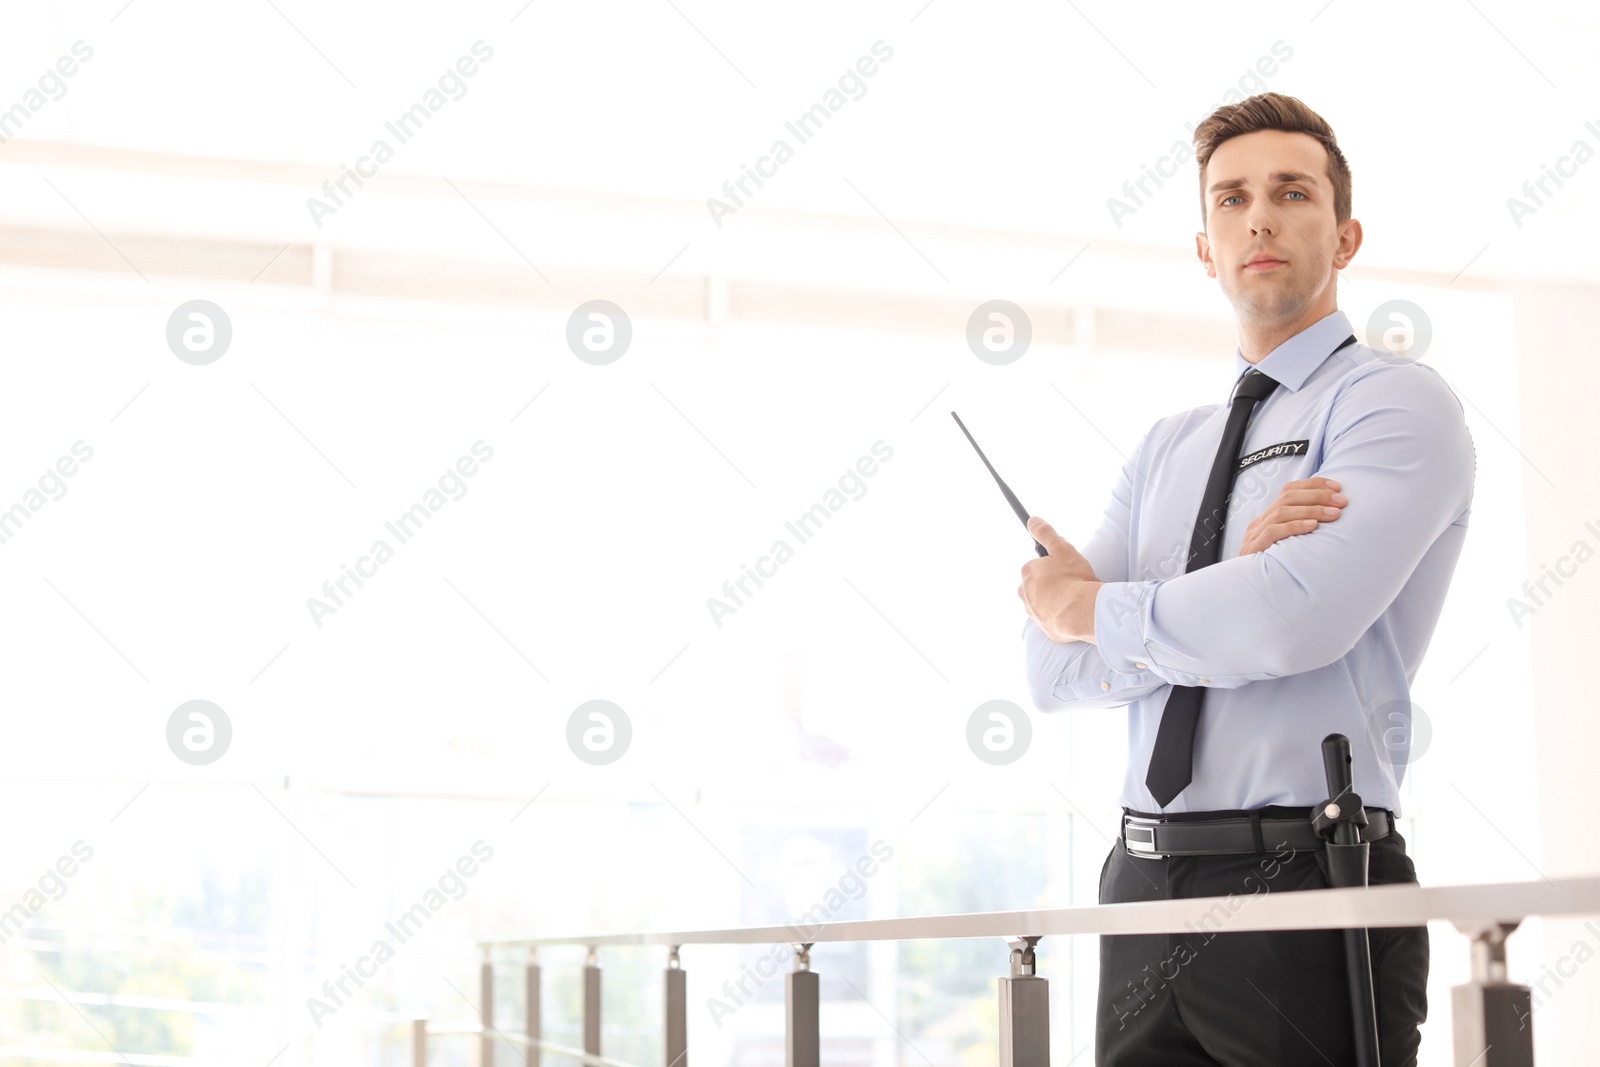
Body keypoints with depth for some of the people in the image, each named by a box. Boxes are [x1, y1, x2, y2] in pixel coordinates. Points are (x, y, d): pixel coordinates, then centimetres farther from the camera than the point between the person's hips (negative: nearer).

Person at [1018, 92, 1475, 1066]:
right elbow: (1054, 668, 5)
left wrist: (1097, 610, -4)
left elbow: (1297, 622, -20)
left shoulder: (1398, 402, -3)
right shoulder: (1166, 451, 16)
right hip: (1146, 884, 6)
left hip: (1307, 886, -6)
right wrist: (1231, 583, -11)